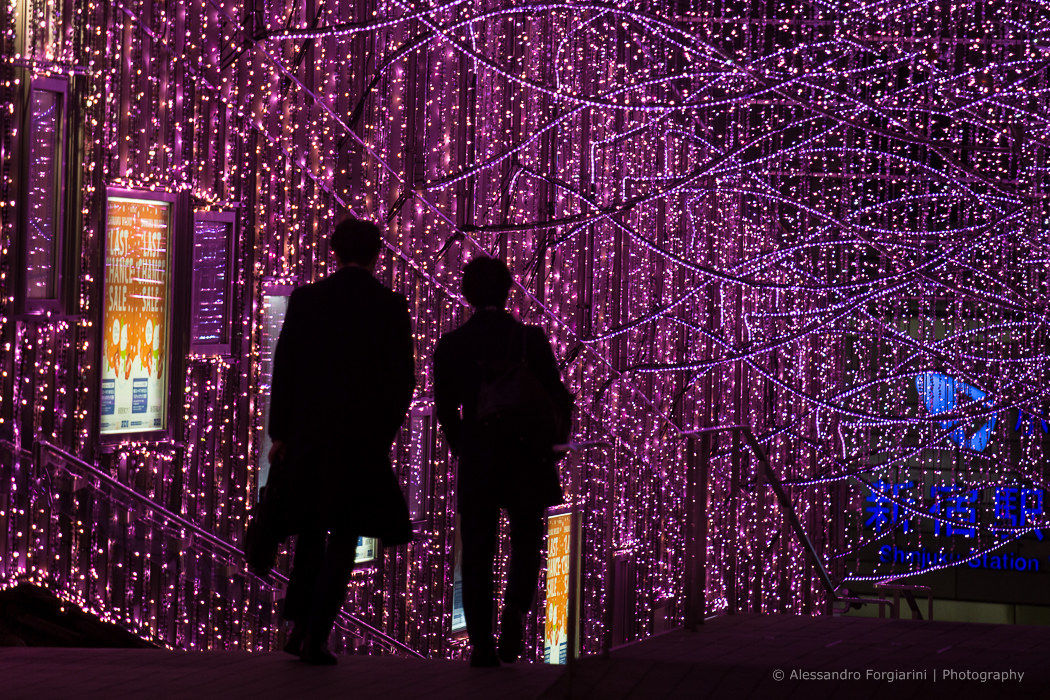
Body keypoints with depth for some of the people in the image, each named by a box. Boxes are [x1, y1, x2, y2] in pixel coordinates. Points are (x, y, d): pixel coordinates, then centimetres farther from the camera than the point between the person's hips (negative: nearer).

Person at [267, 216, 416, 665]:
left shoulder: (305, 299, 0)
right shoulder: (392, 307, -2)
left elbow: (284, 369, -2)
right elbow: (402, 379, -2)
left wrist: (279, 433, 3)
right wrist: (386, 432, 12)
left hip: (309, 431, 2)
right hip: (364, 437, -1)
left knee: (311, 527, 20)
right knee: (344, 537, 4)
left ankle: (299, 625, 15)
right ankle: (316, 637, -4)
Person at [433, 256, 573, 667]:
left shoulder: (451, 345, -1)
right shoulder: (530, 339, -5)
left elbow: (445, 410, 4)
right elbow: (558, 398, -4)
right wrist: (553, 442, 11)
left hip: (475, 463, 1)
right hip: (526, 459, -1)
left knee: (477, 553, 6)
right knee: (526, 541, 16)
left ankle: (481, 643, 2)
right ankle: (515, 607, -9)